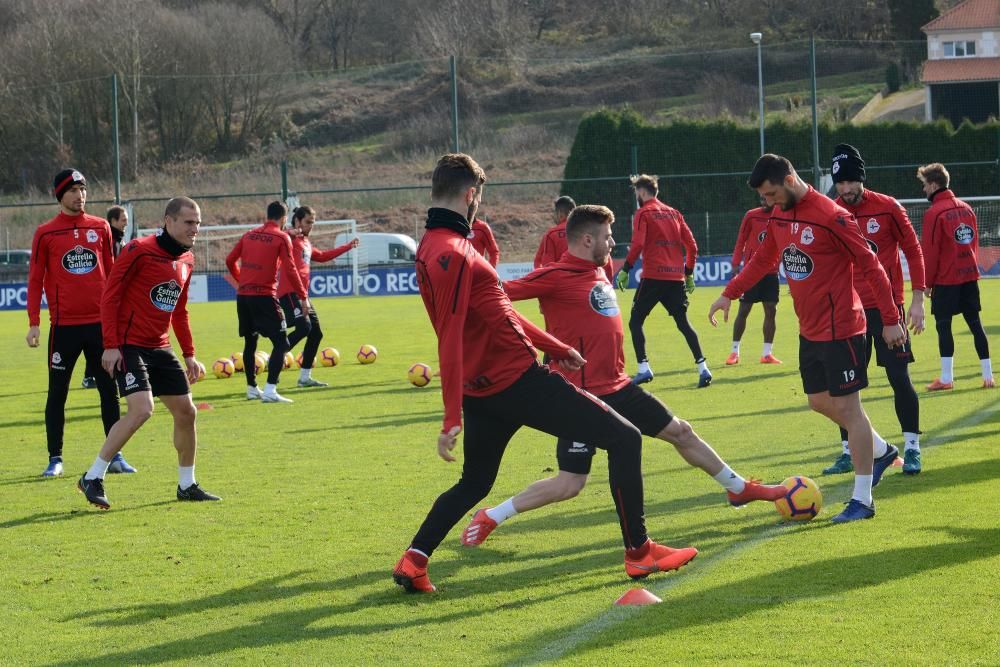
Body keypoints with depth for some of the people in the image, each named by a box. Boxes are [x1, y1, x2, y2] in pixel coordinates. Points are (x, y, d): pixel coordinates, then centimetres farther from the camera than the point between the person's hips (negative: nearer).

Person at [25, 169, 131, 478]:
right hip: (64, 325, -2)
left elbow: (111, 274, 12)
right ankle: (55, 459, 10)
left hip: (101, 322, 2)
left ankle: (114, 456, 12)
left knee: (109, 390, 4)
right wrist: (33, 323, -5)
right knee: (57, 393, 2)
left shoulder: (101, 228, 7)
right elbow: (35, 280, 1)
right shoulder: (45, 233, 0)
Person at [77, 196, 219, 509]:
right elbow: (110, 296, -13)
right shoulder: (140, 251, -14)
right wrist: (111, 345, -18)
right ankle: (93, 478, -12)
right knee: (141, 409, -22)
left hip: (159, 348, 8)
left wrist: (189, 355, 18)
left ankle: (187, 485, 24)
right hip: (129, 346, -8)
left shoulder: (187, 260, 11)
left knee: (185, 411, 8)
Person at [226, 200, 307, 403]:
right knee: (281, 343, -4)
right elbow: (290, 270, -10)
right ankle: (270, 390, -17)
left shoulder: (250, 235, 12)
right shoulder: (281, 238, -4)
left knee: (250, 342, 20)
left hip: (243, 295, 6)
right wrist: (303, 297, -6)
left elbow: (230, 260, 15)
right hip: (264, 296, -6)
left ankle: (252, 388, 28)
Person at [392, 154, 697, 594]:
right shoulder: (452, 254, -18)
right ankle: (639, 552, 1)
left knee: (473, 485, 25)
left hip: (483, 390, 10)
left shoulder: (432, 248, 13)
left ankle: (413, 561, 12)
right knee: (624, 439, -1)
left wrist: (556, 348, 25)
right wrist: (451, 420, -25)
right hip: (520, 380, -10)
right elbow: (450, 341, -23)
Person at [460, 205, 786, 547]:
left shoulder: (598, 273, 9)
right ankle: (489, 518, 7)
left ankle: (740, 488, 35)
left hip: (617, 388, 8)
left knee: (682, 432, 17)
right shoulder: (556, 276, -16)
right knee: (568, 485, -8)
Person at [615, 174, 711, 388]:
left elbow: (637, 245, -14)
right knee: (683, 323, 10)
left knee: (635, 321, 5)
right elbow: (692, 246, 13)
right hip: (676, 277, 5)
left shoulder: (643, 213, -1)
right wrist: (689, 273, 20)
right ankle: (703, 368, -2)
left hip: (653, 277, -5)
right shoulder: (674, 213, 15)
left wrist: (625, 270, -9)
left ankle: (643, 368, -7)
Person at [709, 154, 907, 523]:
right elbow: (762, 260, 21)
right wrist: (729, 294, 15)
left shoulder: (832, 217, -20)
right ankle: (881, 451, 38)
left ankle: (862, 500, 1)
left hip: (839, 329, -9)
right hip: (809, 330, 9)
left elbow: (871, 266, -17)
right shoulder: (779, 217, 5)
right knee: (821, 401, 17)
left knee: (847, 407, -5)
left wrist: (890, 320, -15)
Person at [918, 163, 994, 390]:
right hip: (969, 275, 6)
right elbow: (974, 242, 14)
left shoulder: (934, 213, -11)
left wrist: (928, 282, -3)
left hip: (946, 279, -6)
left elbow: (930, 252, -11)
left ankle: (946, 378, -5)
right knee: (975, 323, 9)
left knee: (943, 325, -2)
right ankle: (988, 376, 7)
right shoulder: (966, 208, 10)